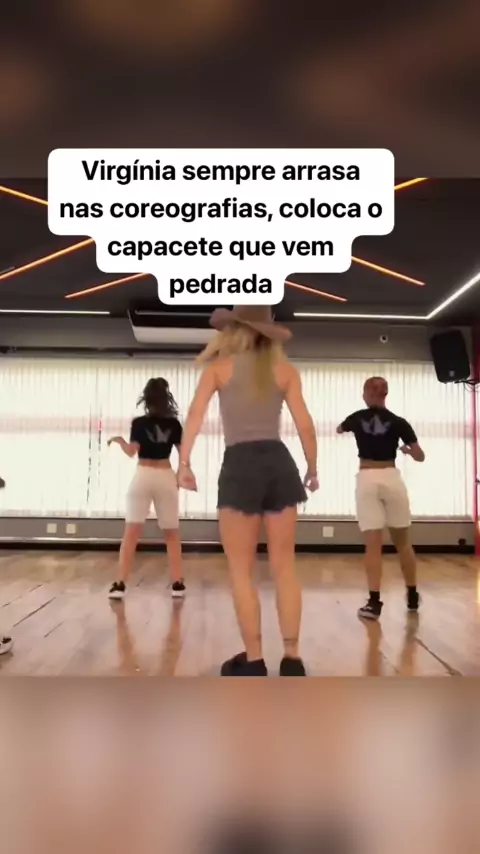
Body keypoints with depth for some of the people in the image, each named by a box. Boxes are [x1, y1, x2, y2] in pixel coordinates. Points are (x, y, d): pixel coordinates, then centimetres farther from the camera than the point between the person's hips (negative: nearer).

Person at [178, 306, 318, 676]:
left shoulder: (219, 366, 7)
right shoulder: (284, 369, 10)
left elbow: (195, 415, -6)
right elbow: (305, 424, 5)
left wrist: (184, 462, -6)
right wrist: (312, 469, 14)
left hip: (240, 467, -2)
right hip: (279, 463, 3)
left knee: (242, 571, 7)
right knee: (284, 568, 9)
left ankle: (254, 661, 11)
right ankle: (292, 658, 13)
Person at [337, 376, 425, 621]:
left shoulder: (356, 418, 6)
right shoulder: (398, 422, 0)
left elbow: (339, 429, 30)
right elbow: (420, 456, 5)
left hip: (367, 480, 0)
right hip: (392, 479, 0)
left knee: (373, 544, -1)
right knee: (402, 541, 15)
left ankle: (374, 602, -6)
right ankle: (412, 596, 27)